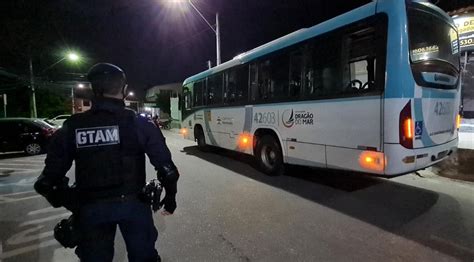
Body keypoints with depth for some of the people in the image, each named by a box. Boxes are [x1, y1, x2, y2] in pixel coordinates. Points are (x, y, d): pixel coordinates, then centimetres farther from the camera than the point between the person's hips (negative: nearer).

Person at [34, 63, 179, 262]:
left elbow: (52, 173, 2)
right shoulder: (139, 123, -10)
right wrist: (170, 195, 3)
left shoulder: (72, 126, -3)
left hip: (91, 208, 2)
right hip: (133, 203, -1)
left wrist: (69, 204, 15)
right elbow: (165, 165, -10)